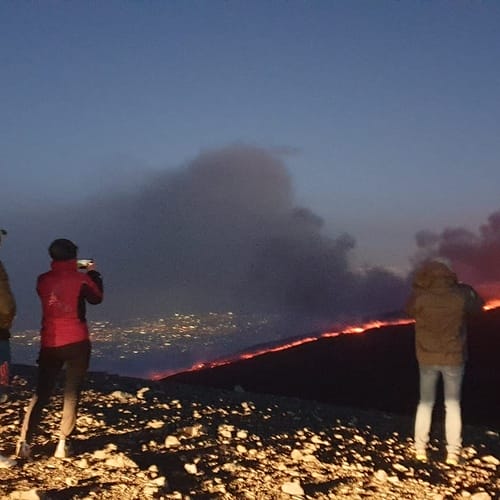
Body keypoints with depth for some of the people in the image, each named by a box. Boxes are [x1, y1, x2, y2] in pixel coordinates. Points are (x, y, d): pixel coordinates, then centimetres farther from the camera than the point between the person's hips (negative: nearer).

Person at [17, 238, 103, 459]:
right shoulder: (81, 279, -7)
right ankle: (62, 444, 2)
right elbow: (97, 298, 9)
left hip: (49, 345, 3)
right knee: (71, 394, 6)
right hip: (76, 343, -3)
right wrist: (93, 273, 21)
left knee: (41, 394, 10)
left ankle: (25, 442, 2)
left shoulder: (43, 280, 2)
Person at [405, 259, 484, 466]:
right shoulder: (459, 296, -16)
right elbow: (478, 305, 6)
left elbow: (409, 310, 6)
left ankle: (420, 449, 18)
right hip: (453, 358, 0)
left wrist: (419, 289, 11)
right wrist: (465, 287, 18)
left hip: (427, 358, 0)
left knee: (425, 402, 15)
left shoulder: (419, 298, -17)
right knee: (453, 405, 10)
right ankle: (453, 453, 12)